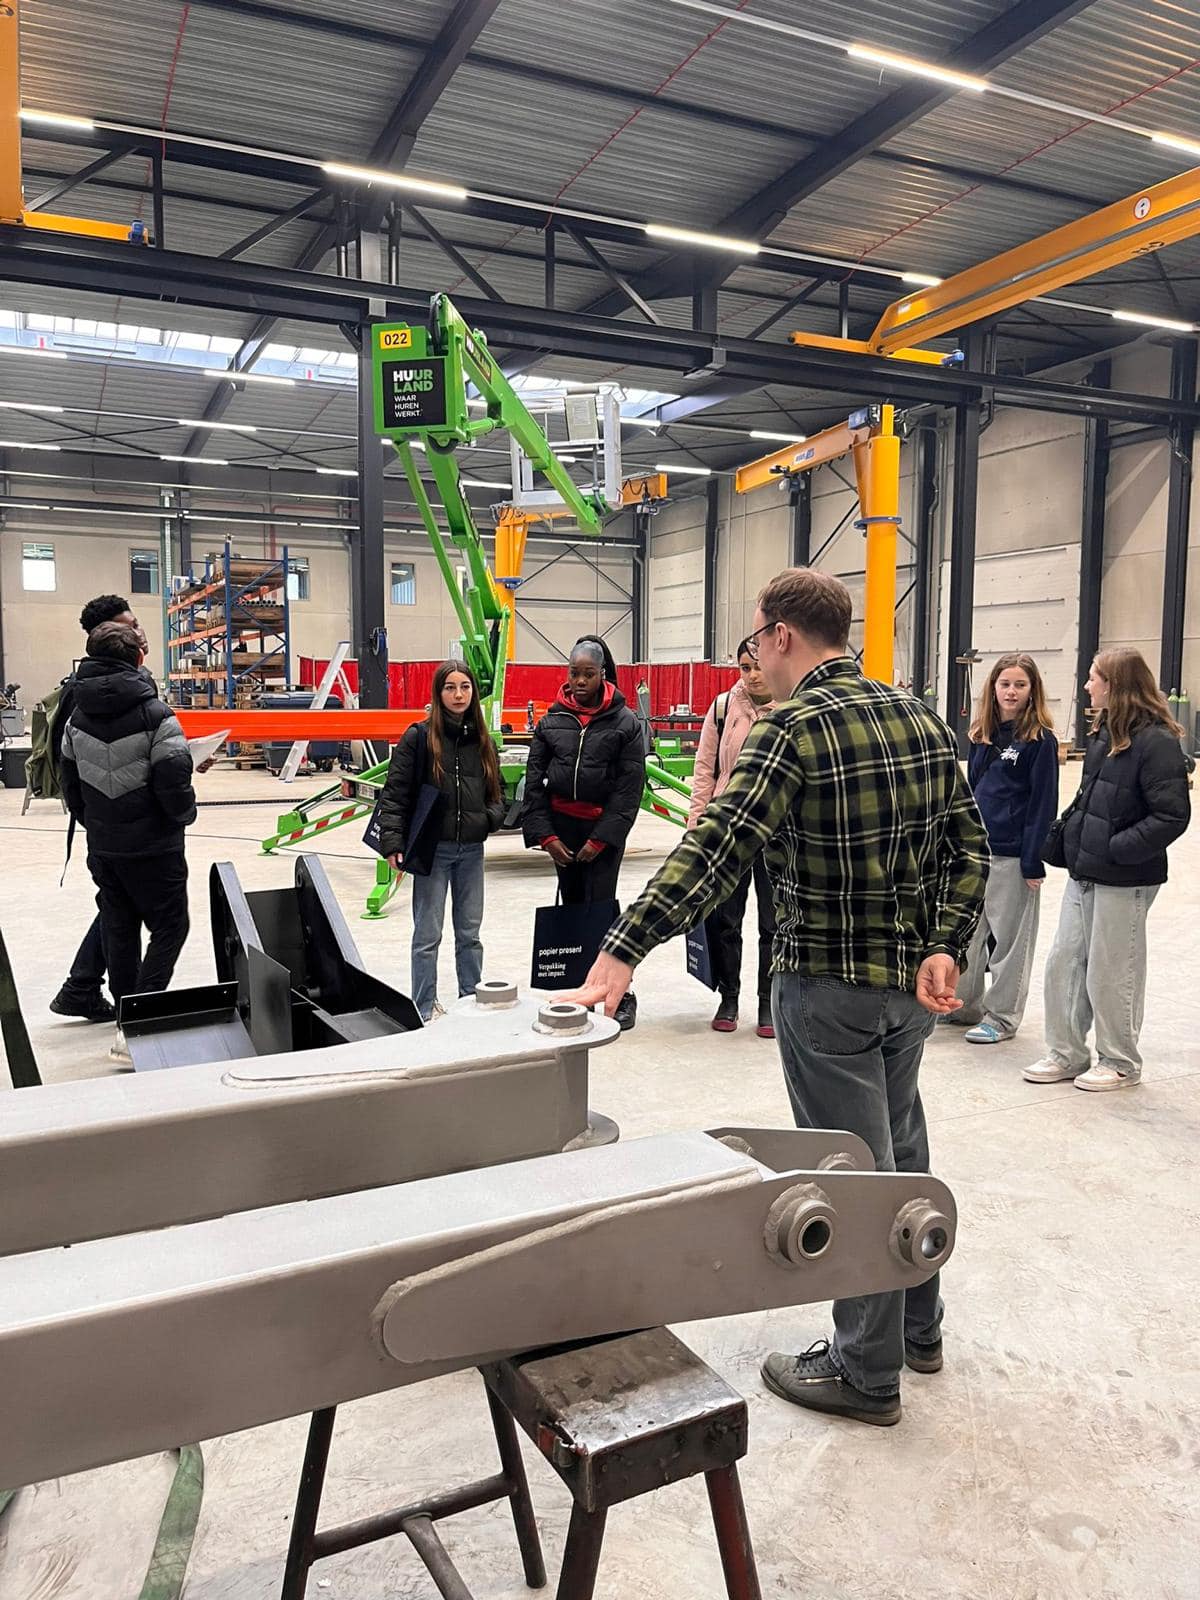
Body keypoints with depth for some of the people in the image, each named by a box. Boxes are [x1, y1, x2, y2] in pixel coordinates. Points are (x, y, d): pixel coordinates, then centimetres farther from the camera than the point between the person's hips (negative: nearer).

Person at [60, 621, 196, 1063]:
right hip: (153, 847, -6)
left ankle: (125, 1019, 23)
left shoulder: (78, 717, 4)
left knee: (119, 931, 15)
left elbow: (70, 783, 10)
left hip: (102, 847, 6)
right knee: (169, 927, 4)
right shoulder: (155, 716, -16)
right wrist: (185, 814, 1)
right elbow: (174, 784, -19)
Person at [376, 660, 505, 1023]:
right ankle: (425, 1009, 16)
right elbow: (394, 793, -8)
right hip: (432, 849, -4)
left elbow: (496, 792, 16)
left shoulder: (482, 741, 7)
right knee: (428, 934, 4)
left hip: (472, 850, 4)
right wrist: (392, 842, -17)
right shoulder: (418, 737, -7)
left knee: (470, 933, 13)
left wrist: (491, 817, -5)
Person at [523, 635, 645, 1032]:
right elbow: (534, 780, 5)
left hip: (603, 831, -3)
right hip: (561, 828, 4)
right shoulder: (552, 721, 4)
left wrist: (601, 839, -9)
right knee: (572, 905, 9)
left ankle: (620, 995, 3)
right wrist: (545, 835, -3)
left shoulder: (625, 723, -4)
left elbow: (630, 787, -5)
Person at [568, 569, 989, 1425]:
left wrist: (622, 954, -34)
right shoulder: (920, 716, 5)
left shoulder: (793, 726, -19)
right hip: (913, 974, 8)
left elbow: (716, 848, -30)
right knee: (901, 1148, 23)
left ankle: (866, 1370, 23)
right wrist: (944, 950, -2)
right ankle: (918, 1326, 41)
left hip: (829, 984, -8)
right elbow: (969, 845, 3)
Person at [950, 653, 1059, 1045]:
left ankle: (1001, 1017, 16)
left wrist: (1033, 862, -14)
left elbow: (1043, 803, -11)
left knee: (1009, 936, 5)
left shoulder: (1041, 739, -8)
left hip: (1013, 855, -6)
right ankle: (963, 1005, 28)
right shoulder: (981, 734, 9)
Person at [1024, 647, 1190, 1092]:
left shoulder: (1156, 741, -17)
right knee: (1064, 962, 11)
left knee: (1111, 972, 5)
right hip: (1085, 873, 8)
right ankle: (1067, 1053, 25)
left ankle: (1121, 1063, 24)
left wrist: (1116, 849, -21)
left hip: (1125, 880, -8)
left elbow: (1173, 815, -20)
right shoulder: (1105, 734, 9)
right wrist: (1068, 824, 6)